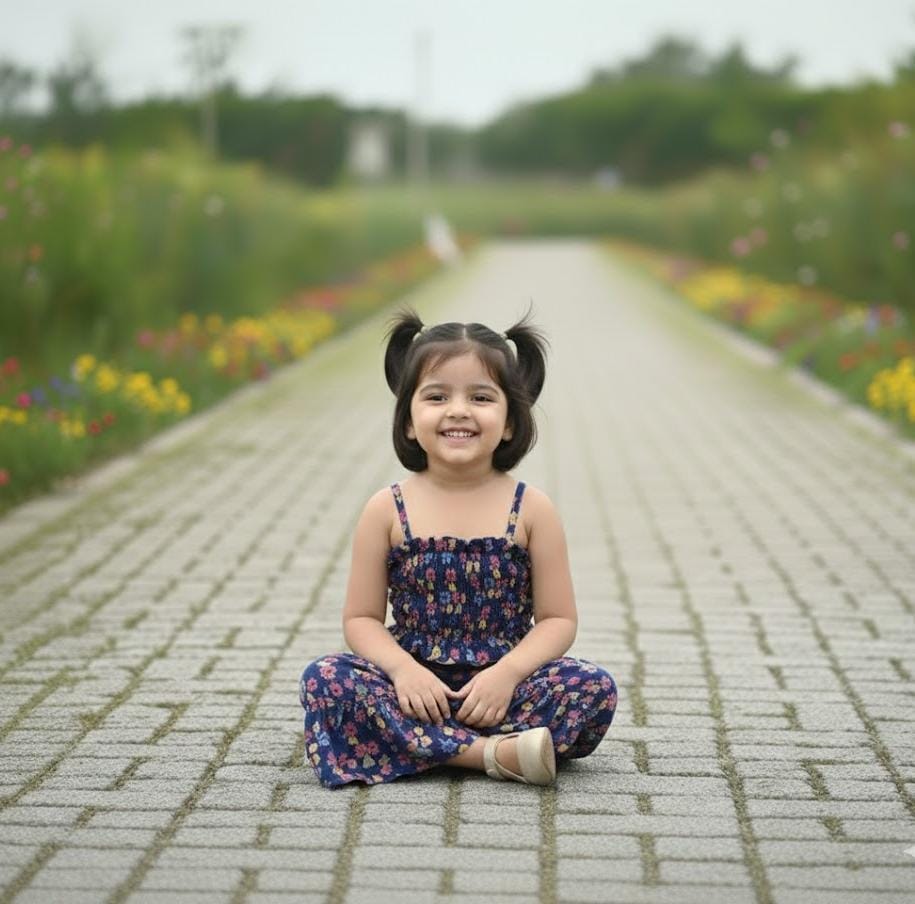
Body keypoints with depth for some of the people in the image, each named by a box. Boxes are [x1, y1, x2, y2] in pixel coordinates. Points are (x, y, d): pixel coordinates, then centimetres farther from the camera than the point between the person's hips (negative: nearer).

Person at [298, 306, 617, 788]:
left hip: (501, 687, -1)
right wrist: (402, 668, -17)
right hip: (414, 687, 1)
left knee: (595, 687, -25)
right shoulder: (387, 509, 1)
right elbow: (361, 618, 3)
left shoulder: (531, 509, 0)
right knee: (324, 677, -27)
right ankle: (493, 753, -31)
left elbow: (558, 619, 0)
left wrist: (508, 672, -17)